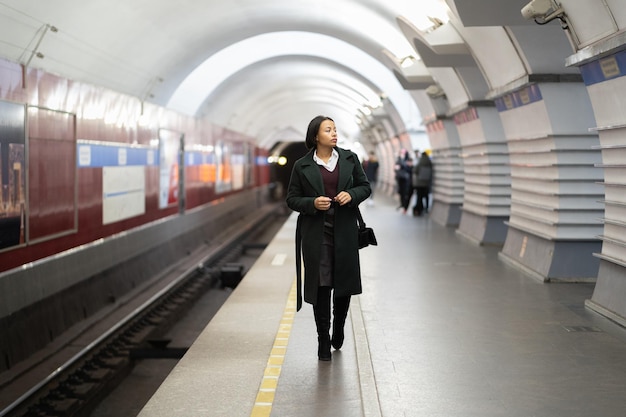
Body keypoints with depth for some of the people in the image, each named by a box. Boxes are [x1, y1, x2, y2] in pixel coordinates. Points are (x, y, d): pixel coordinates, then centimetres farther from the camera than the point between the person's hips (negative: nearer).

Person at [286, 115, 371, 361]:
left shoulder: (349, 159, 5)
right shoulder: (302, 166, 0)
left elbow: (365, 186, 12)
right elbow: (292, 199, 4)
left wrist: (352, 195, -9)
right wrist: (312, 203, -15)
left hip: (345, 231, 2)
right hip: (316, 233, -2)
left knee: (345, 283, 6)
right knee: (320, 286, 0)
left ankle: (338, 329, 34)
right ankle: (323, 340, 13)